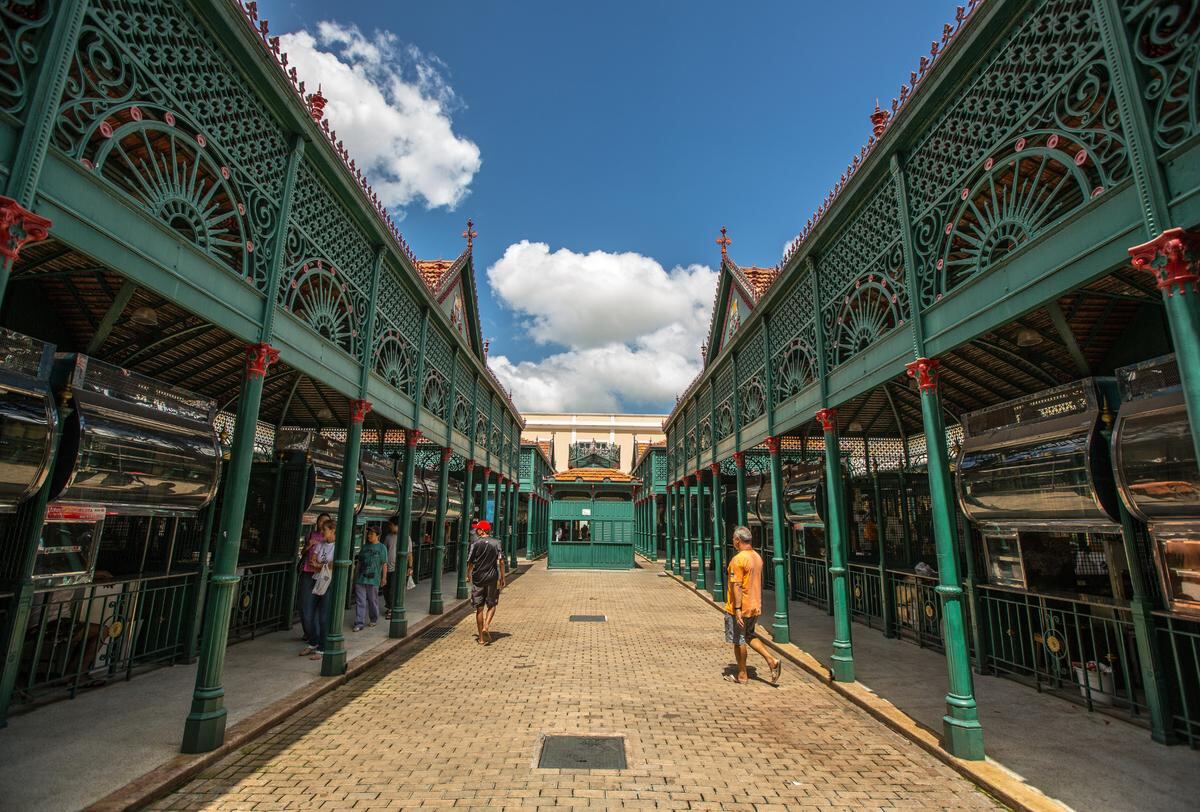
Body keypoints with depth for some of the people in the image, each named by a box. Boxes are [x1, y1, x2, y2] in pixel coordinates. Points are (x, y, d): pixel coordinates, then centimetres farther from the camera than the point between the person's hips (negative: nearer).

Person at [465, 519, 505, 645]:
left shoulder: (475, 544, -6)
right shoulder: (496, 543, -1)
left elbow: (470, 562, -2)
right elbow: (501, 561, -4)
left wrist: (468, 575, 16)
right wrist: (502, 578, 5)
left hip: (478, 578, -1)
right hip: (492, 578, 1)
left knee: (479, 608, 8)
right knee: (491, 605, 16)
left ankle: (481, 637, 13)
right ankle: (486, 626, -7)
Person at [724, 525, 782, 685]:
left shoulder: (738, 559, -21)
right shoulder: (757, 557, 5)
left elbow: (737, 586, -24)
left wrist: (737, 609, -23)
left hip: (739, 608, -8)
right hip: (755, 606, 8)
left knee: (739, 641, 8)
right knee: (749, 636, 23)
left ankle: (742, 675, 19)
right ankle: (772, 661, 11)